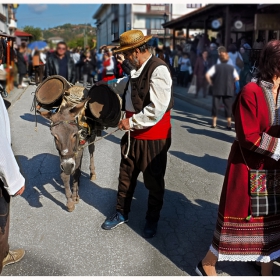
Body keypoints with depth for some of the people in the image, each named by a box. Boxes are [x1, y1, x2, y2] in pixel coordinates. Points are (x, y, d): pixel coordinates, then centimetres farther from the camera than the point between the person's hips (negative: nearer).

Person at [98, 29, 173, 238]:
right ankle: (122, 213, 36)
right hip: (133, 134, 8)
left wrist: (131, 122, -19)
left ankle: (152, 220, 32)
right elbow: (127, 85, 32)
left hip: (153, 137, -8)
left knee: (153, 181, 11)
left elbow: (157, 110, -27)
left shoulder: (158, 70, -20)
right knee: (126, 176, 17)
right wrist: (108, 84, 45)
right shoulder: (138, 69, 7)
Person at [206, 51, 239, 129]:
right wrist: (231, 82, 11)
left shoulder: (216, 67, 1)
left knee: (215, 105, 6)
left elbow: (207, 75, -10)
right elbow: (237, 78, -2)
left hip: (217, 89, -1)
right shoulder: (232, 68, 6)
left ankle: (214, 123, 7)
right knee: (228, 106, 5)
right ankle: (229, 124, 2)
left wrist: (211, 83, 1)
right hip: (228, 90, 1)